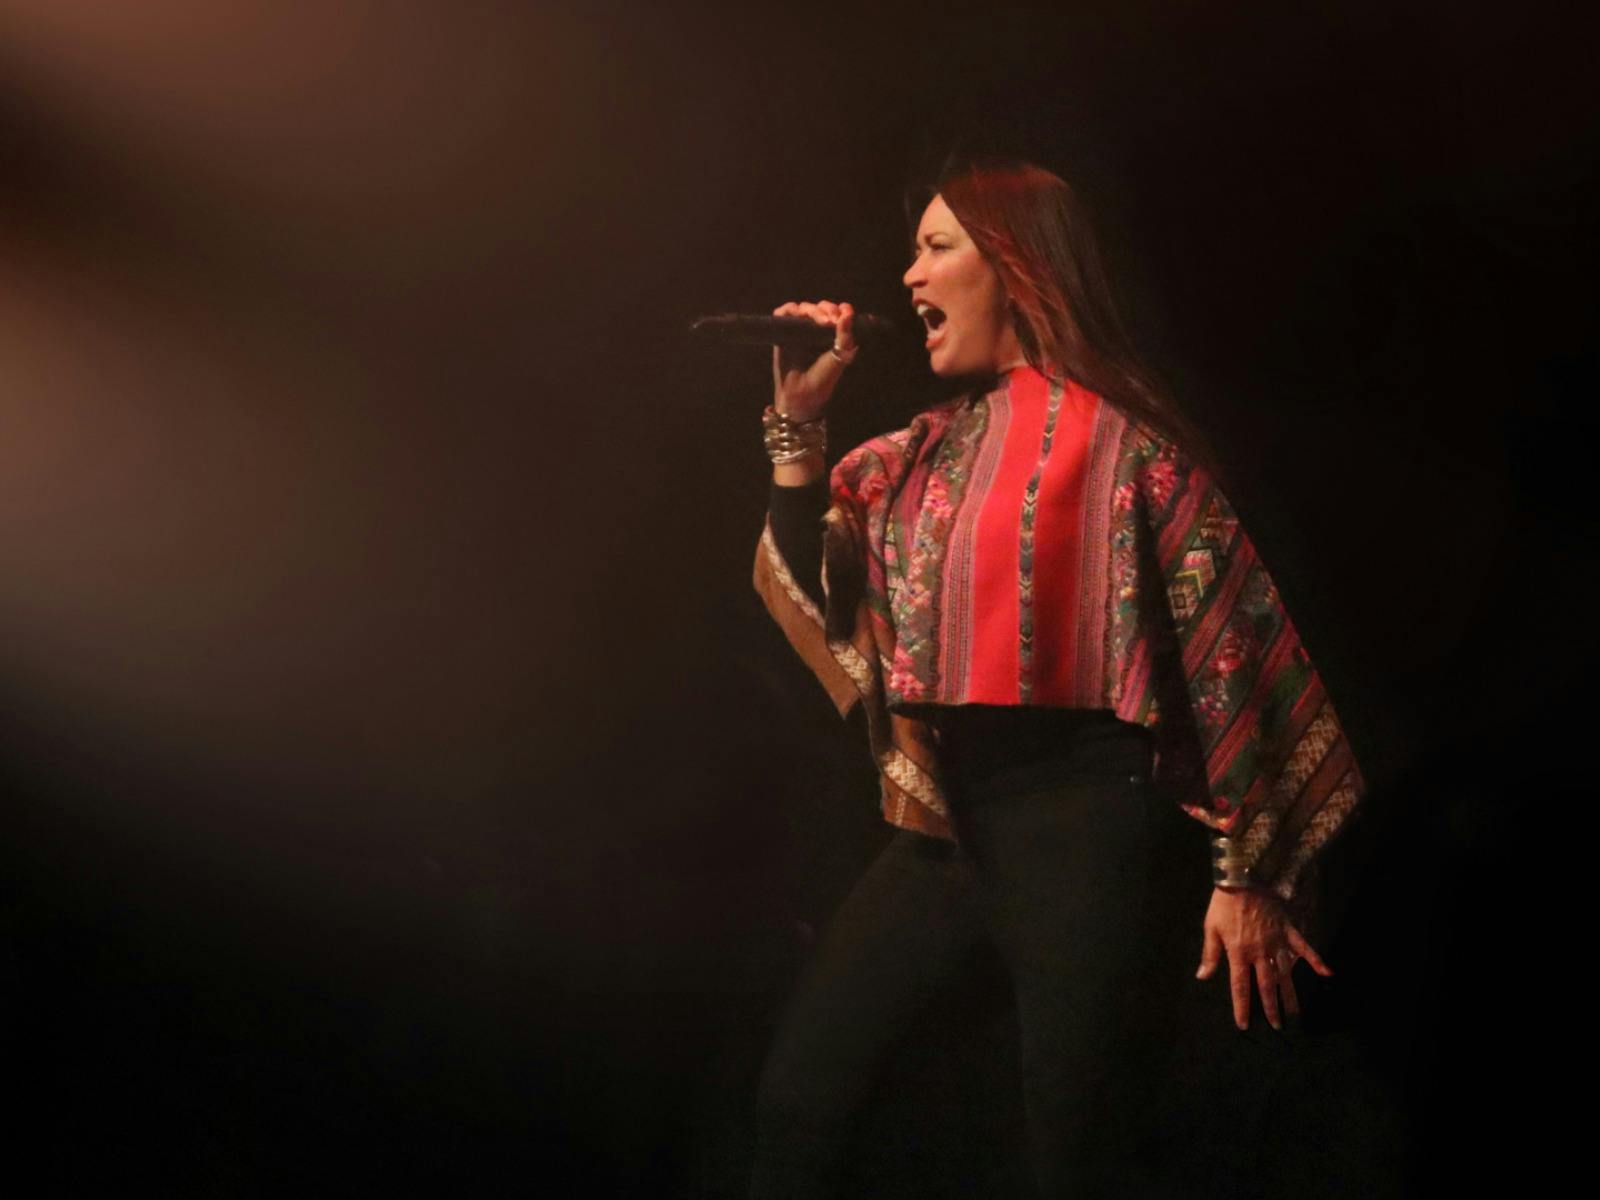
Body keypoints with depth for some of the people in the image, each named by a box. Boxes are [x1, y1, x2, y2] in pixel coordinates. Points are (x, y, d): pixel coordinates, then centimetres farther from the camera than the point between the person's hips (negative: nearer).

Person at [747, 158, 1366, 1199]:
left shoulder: (1126, 442, -7)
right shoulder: (929, 452, 12)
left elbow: (1227, 646, -7)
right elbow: (813, 594, 9)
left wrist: (1246, 871, -8)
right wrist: (800, 421, 1)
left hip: (1077, 818, -6)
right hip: (945, 818, 6)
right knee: (797, 1102, 7)